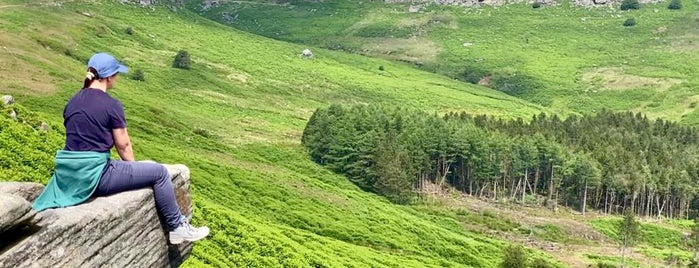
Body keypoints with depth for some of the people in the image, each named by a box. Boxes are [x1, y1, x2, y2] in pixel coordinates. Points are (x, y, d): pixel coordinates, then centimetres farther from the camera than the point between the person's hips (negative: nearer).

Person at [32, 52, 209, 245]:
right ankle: (177, 227, 9)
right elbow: (124, 146, -5)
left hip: (69, 176, 8)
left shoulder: (72, 102, 10)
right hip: (94, 175, -8)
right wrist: (134, 168, 14)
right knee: (159, 172, 1)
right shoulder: (111, 105, -11)